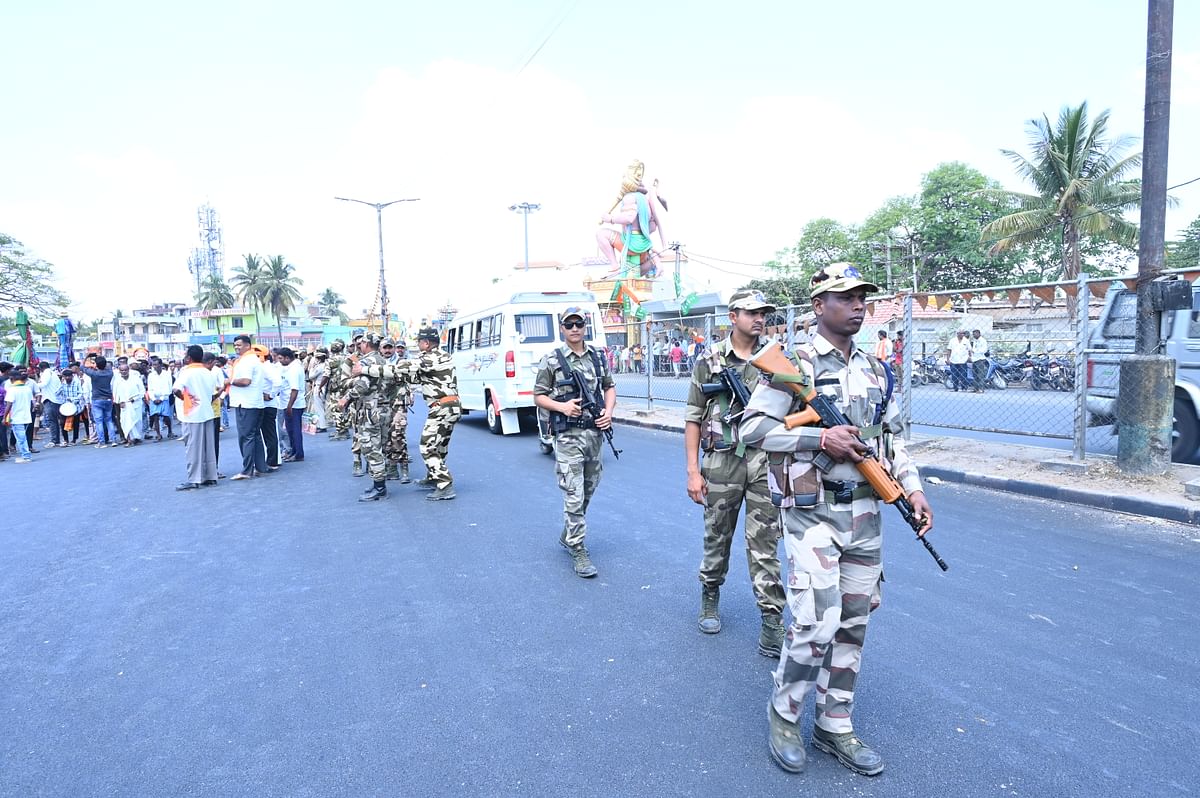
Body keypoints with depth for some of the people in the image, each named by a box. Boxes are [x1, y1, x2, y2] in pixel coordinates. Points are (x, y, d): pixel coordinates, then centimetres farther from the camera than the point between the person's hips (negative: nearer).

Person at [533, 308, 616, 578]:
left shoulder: (597, 357, 9)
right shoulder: (551, 360, -3)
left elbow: (609, 387, 18)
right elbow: (538, 397, 0)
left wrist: (609, 411, -1)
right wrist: (562, 407, -17)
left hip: (595, 433, 5)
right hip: (569, 436, -5)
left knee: (588, 491, 17)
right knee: (574, 496, -6)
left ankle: (568, 535, 36)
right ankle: (578, 551, 2)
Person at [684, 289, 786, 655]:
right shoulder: (710, 361, 0)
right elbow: (693, 418, 1)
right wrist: (693, 470, -4)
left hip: (766, 462, 1)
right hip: (722, 462, 0)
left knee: (764, 544, 2)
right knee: (717, 537, 14)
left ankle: (772, 623, 8)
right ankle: (710, 597, 36)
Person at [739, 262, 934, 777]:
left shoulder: (874, 370, 11)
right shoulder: (794, 364, -9)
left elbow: (894, 435, 17)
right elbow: (752, 428, -13)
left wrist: (912, 487, 5)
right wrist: (821, 438, -19)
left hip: (865, 513, 7)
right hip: (812, 512, -6)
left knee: (853, 624, 12)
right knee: (817, 624, -9)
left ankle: (834, 726, 29)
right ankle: (783, 715, 18)